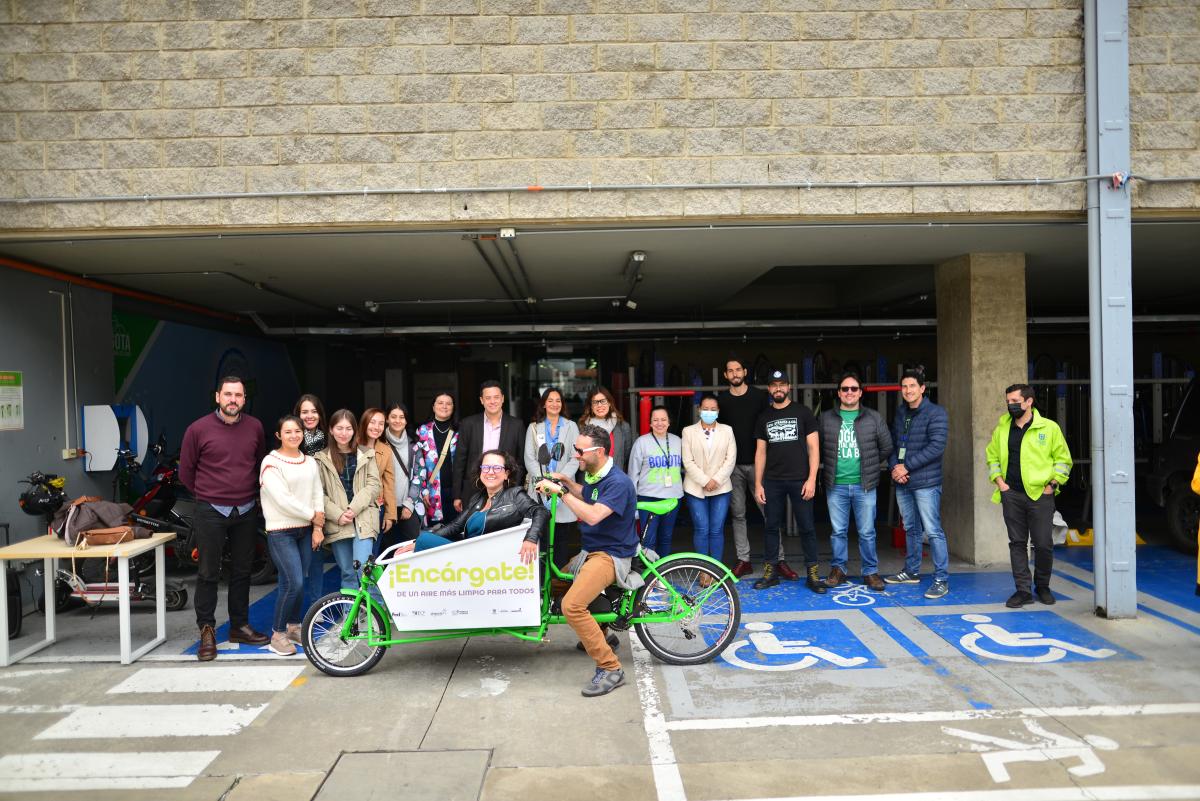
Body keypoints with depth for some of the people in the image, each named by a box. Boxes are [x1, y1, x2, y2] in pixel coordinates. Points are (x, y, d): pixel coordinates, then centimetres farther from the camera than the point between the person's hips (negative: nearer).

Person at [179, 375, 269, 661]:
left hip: (246, 512, 3)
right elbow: (186, 471, 3)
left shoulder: (255, 427, 2)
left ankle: (240, 626, 24)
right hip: (211, 513, -3)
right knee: (209, 573, 2)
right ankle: (207, 630, 13)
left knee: (241, 571, 12)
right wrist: (207, 496, 7)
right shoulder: (198, 429, -7)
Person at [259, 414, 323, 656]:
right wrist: (312, 515, -10)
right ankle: (278, 634, 3)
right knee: (293, 583, -12)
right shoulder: (271, 462, -9)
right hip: (281, 531, -6)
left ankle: (294, 627, 26)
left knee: (299, 582, 9)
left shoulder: (310, 462, 10)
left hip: (305, 530, 6)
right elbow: (283, 500, -16)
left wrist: (317, 527, -2)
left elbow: (318, 494, 8)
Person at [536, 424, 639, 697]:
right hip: (591, 550, 11)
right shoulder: (594, 474, 8)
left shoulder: (618, 483, -22)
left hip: (610, 554, -11)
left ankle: (610, 669, -17)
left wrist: (561, 491, -30)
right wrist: (567, 481, 14)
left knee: (571, 605, -27)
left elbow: (593, 516, -36)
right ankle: (599, 636, 35)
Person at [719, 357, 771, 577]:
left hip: (757, 462, -2)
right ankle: (743, 560, 14)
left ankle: (779, 559, 5)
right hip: (733, 465, 2)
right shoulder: (722, 401, 6)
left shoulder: (759, 396, 2)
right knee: (738, 514, 6)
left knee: (768, 511, -2)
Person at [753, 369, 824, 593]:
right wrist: (758, 484, 5)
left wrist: (812, 479, -9)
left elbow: (813, 447, -1)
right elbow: (760, 452, 11)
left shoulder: (803, 413, 2)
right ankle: (771, 572, 14)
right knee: (771, 526, 6)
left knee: (806, 527, 0)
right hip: (772, 482, 3)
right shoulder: (764, 417, 10)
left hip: (799, 480, -3)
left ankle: (813, 574, 8)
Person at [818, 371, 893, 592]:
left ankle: (871, 572, 16)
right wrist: (831, 466, 8)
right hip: (836, 485, 1)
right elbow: (816, 448, 11)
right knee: (838, 531, 8)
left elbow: (886, 448, 10)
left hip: (864, 485, 0)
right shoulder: (825, 418, 5)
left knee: (867, 532, 4)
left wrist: (869, 466, 10)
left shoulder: (874, 418, 5)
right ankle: (838, 569, 19)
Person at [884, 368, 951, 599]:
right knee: (911, 529, 17)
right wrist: (894, 467, -5)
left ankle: (942, 580, 2)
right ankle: (911, 571, 29)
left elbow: (936, 446, -17)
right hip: (902, 483, 7)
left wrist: (906, 466, -16)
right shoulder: (900, 413, 12)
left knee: (933, 531, -5)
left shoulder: (935, 413, -9)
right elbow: (892, 443, 14)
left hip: (926, 483, -7)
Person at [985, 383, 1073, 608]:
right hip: (1012, 495, 3)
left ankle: (1042, 587, 21)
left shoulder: (1049, 427, -1)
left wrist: (1052, 484, -4)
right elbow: (992, 456, 18)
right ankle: (1023, 590, 10)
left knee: (1043, 544, 0)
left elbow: (1063, 459, 4)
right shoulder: (1002, 428, 9)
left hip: (1040, 494, -3)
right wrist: (999, 481, 6)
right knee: (1017, 543, 4)